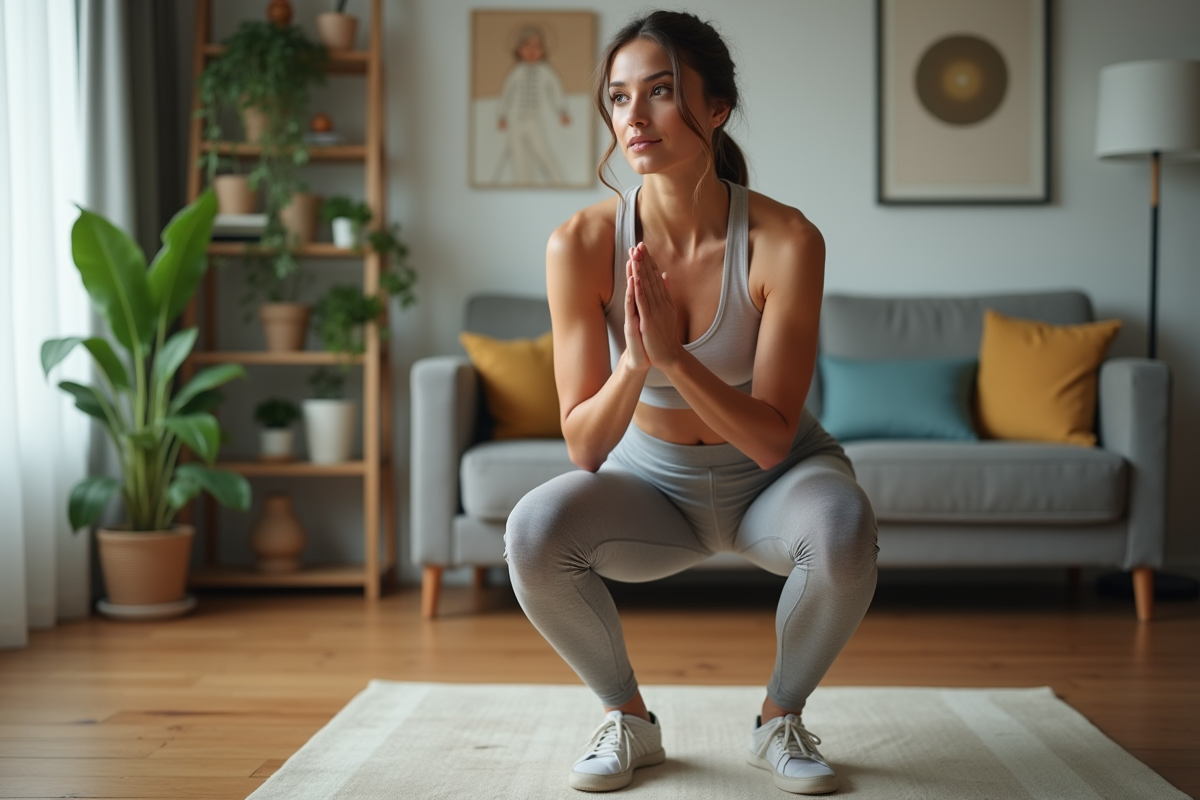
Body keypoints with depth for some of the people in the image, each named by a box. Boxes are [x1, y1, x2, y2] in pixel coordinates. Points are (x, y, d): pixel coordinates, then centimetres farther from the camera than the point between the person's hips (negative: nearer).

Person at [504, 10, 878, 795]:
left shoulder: (784, 240, -23)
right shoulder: (582, 244, -19)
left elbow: (772, 439, -23)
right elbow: (585, 447, -17)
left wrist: (674, 356, -38)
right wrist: (635, 363, -37)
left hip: (771, 480, -1)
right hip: (651, 483, 1)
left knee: (843, 526, -34)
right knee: (533, 529, -28)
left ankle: (782, 718, -3)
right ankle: (629, 717, 0)